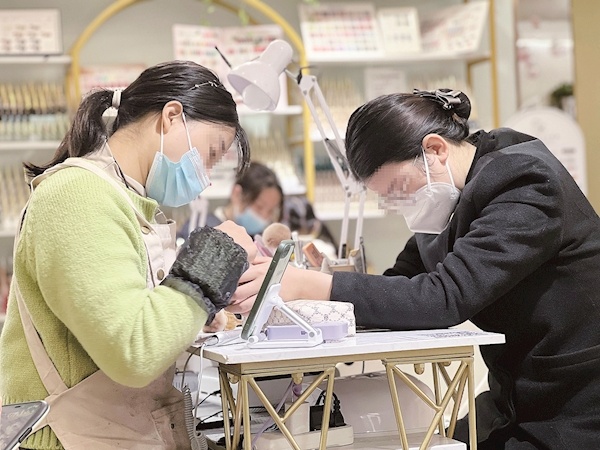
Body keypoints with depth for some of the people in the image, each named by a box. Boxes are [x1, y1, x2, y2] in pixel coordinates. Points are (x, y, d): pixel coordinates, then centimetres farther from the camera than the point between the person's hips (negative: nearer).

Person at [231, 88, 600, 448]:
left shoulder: (527, 185, -20)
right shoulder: (454, 195, 5)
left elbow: (446, 297, -29)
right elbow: (402, 284, 2)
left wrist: (311, 286, -33)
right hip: (518, 408, 8)